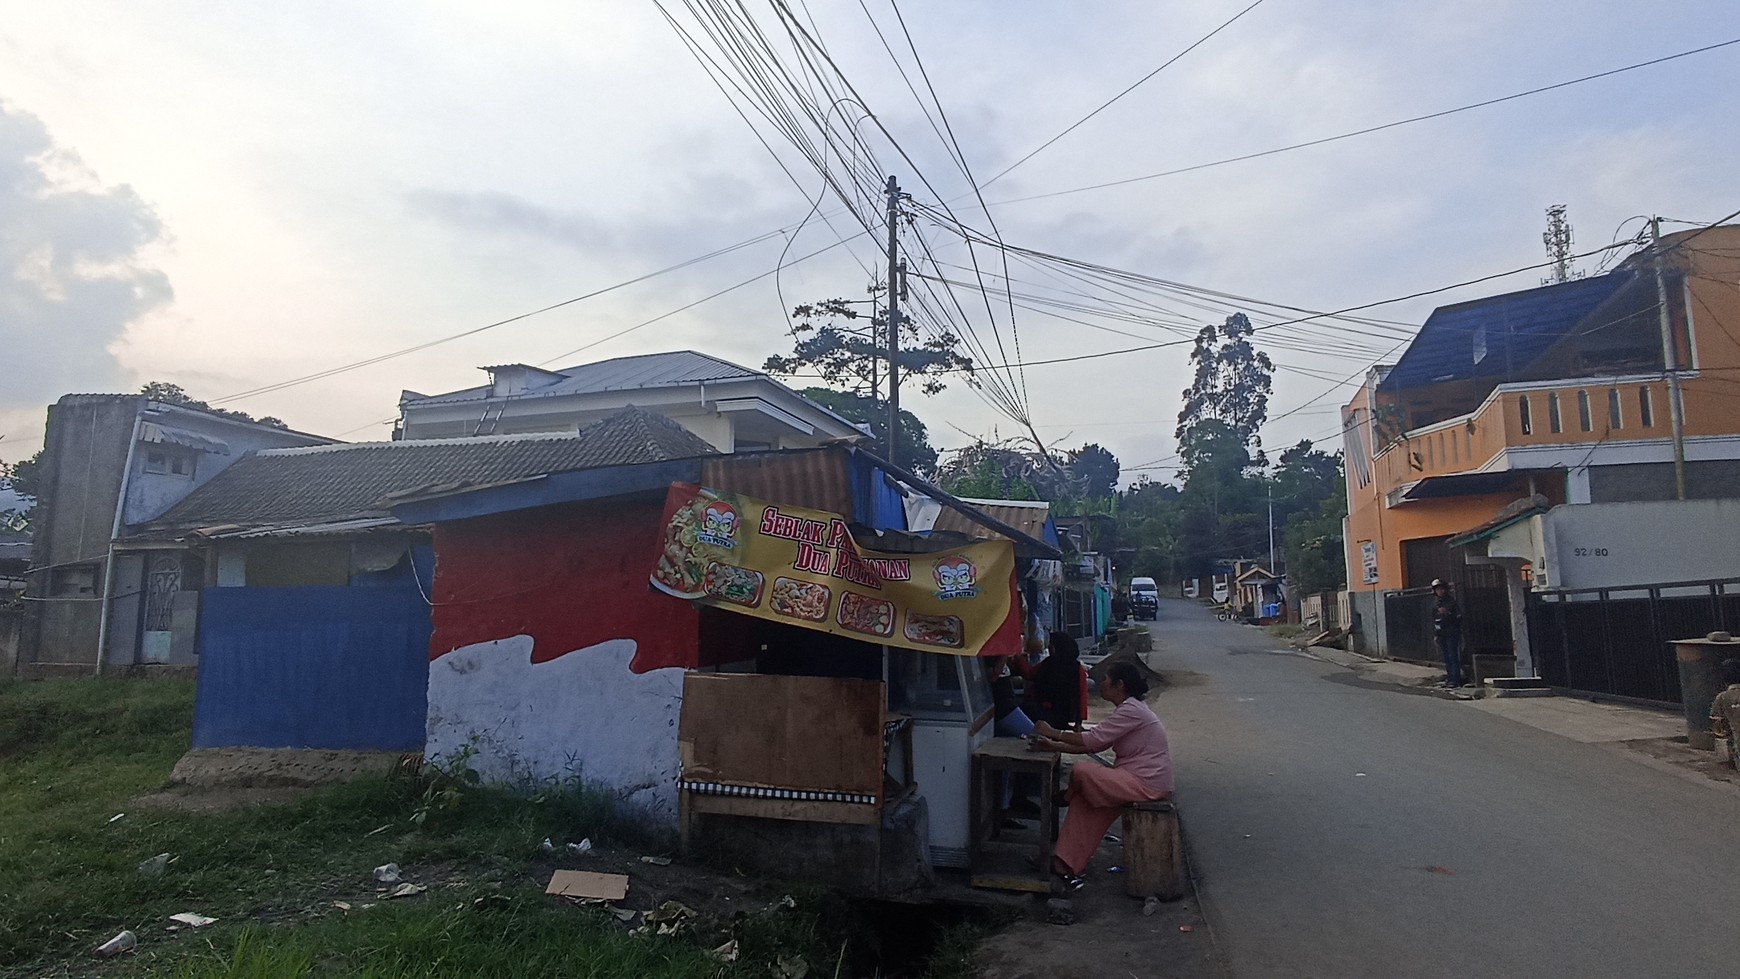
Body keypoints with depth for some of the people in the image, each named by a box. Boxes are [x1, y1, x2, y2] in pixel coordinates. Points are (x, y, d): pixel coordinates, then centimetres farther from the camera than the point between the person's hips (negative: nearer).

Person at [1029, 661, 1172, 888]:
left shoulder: (1131, 710, -17)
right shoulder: (1128, 709, 15)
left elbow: (1093, 740, -20)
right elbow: (1096, 744, 11)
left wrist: (1053, 733, -10)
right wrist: (1053, 746, 4)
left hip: (1147, 784, -10)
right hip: (1138, 780, 10)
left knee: (1081, 773, -20)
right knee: (1084, 800, 1)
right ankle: (1068, 864, 2)